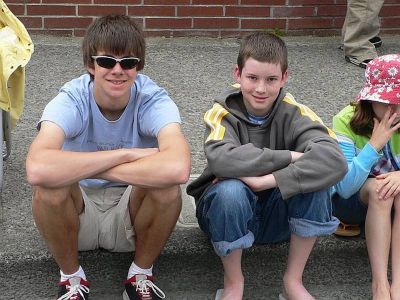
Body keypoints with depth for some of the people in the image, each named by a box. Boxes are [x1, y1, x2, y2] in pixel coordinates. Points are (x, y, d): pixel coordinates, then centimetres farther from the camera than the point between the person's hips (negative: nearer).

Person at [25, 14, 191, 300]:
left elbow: (177, 168, -44)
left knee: (166, 184, -32)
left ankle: (141, 274, -3)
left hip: (131, 211, 0)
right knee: (50, 184, -32)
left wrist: (84, 167, -38)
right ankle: (71, 276, -4)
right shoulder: (72, 100, -22)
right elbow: (37, 169, -44)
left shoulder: (153, 100, -21)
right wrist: (126, 154, -37)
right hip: (78, 212, 0)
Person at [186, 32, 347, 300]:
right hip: (229, 210, -1)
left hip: (277, 215, 2)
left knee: (315, 179, -26)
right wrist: (289, 157, -33)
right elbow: (221, 158, -37)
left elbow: (334, 159, -32)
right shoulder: (223, 113, -14)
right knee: (230, 190, -35)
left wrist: (267, 180, -37)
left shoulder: (294, 114, -12)